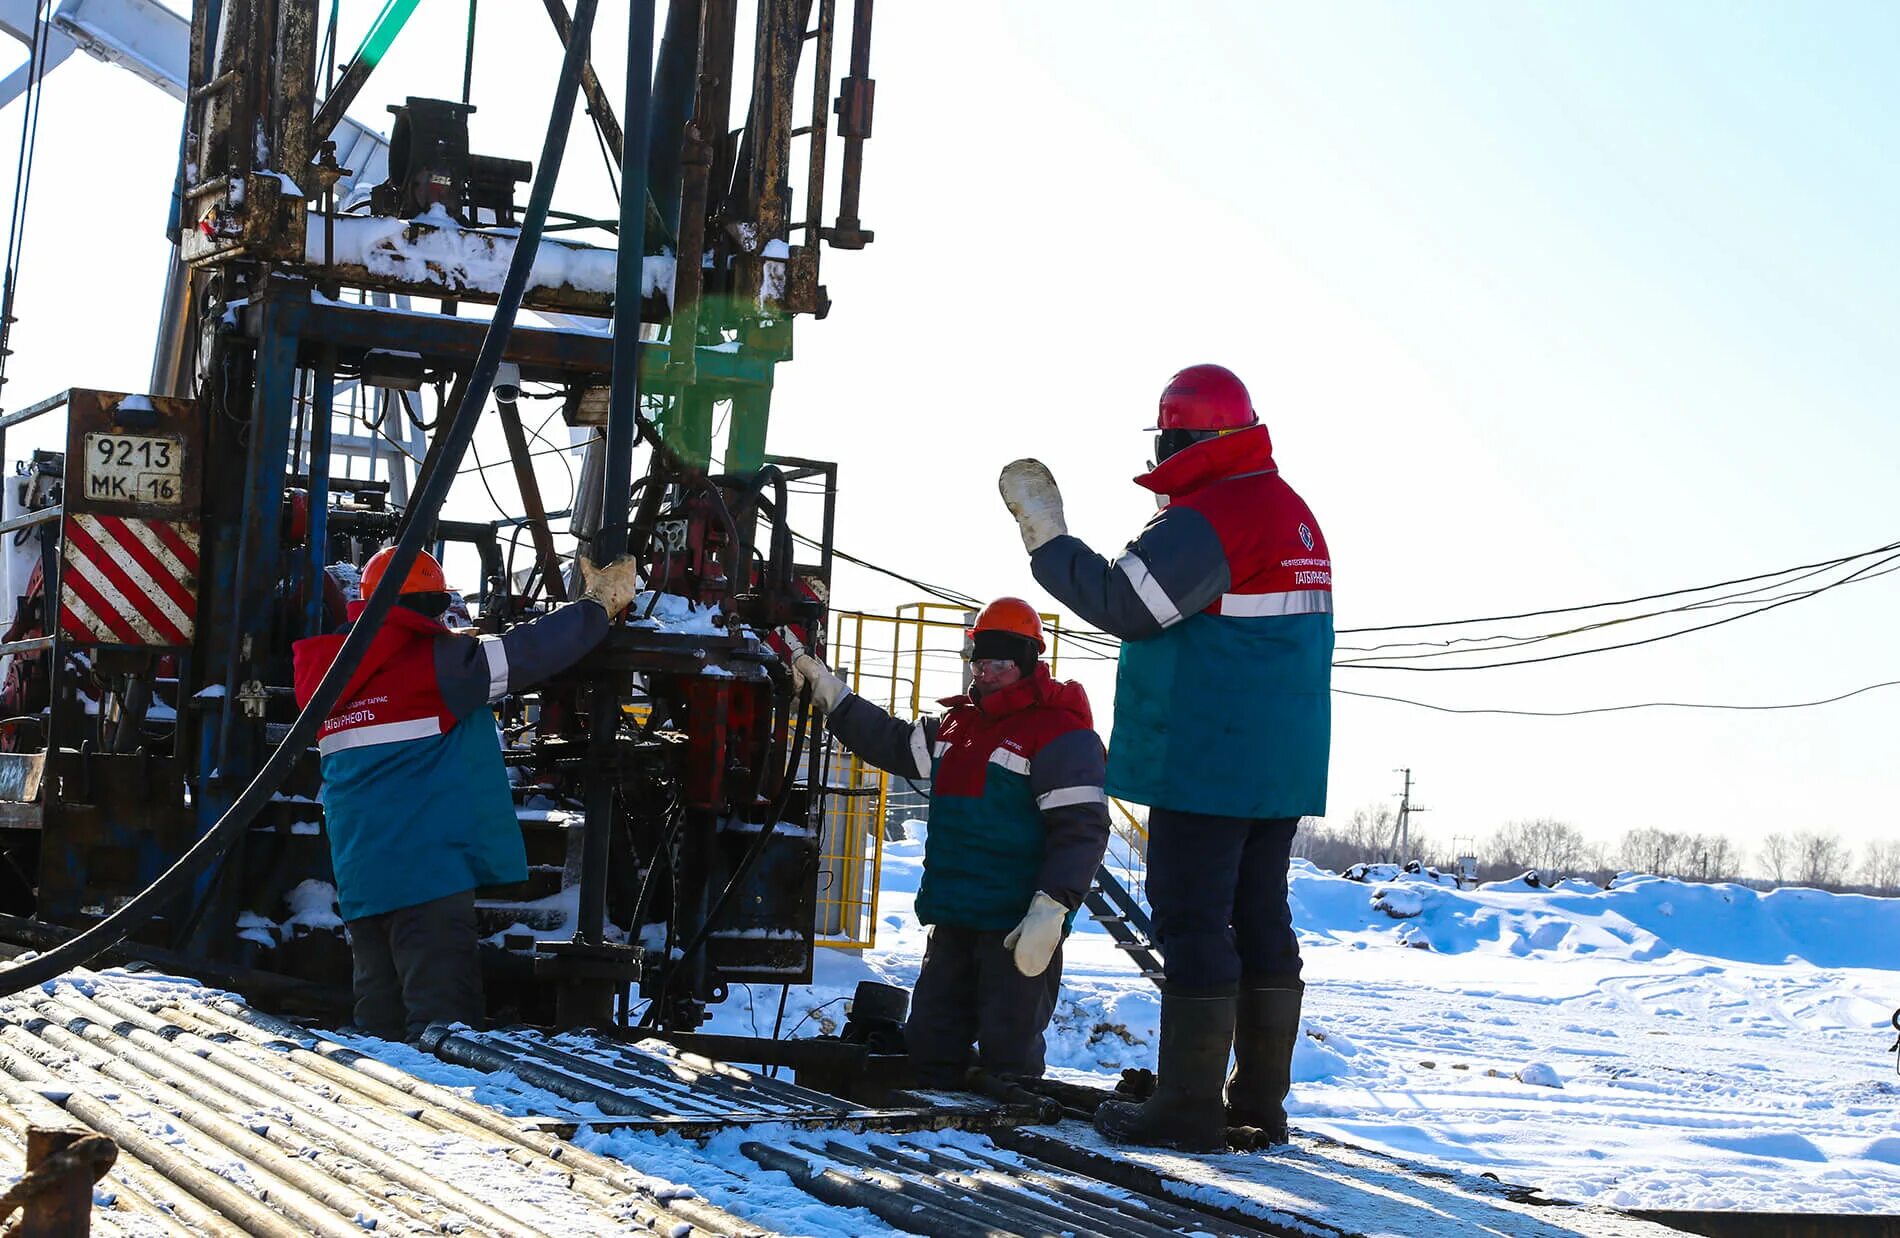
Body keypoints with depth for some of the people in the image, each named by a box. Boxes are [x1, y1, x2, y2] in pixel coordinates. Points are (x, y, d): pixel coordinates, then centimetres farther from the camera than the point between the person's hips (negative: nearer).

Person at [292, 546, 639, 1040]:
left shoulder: (327, 671, 12)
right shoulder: (434, 660, -7)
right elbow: (526, 653, -8)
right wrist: (600, 602, 5)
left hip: (360, 882, 7)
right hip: (428, 867, -7)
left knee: (379, 1020, 12)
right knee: (443, 1018, -9)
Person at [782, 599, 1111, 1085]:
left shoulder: (1060, 732, -11)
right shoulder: (957, 725, 15)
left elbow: (1080, 829, -17)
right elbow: (890, 743, 27)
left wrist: (1050, 911, -24)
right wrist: (827, 691, 22)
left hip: (1018, 929, -8)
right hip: (953, 919, 9)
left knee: (1007, 1051, -6)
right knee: (930, 1041, 13)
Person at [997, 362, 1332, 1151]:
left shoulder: (1210, 515, -15)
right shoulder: (1293, 512, 15)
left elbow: (1125, 603, -17)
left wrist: (1047, 541, -8)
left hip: (1207, 763, -9)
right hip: (1284, 766, 9)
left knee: (1192, 923, -6)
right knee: (1261, 918, 13)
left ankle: (1188, 1106, -4)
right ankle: (1260, 1098, 19)